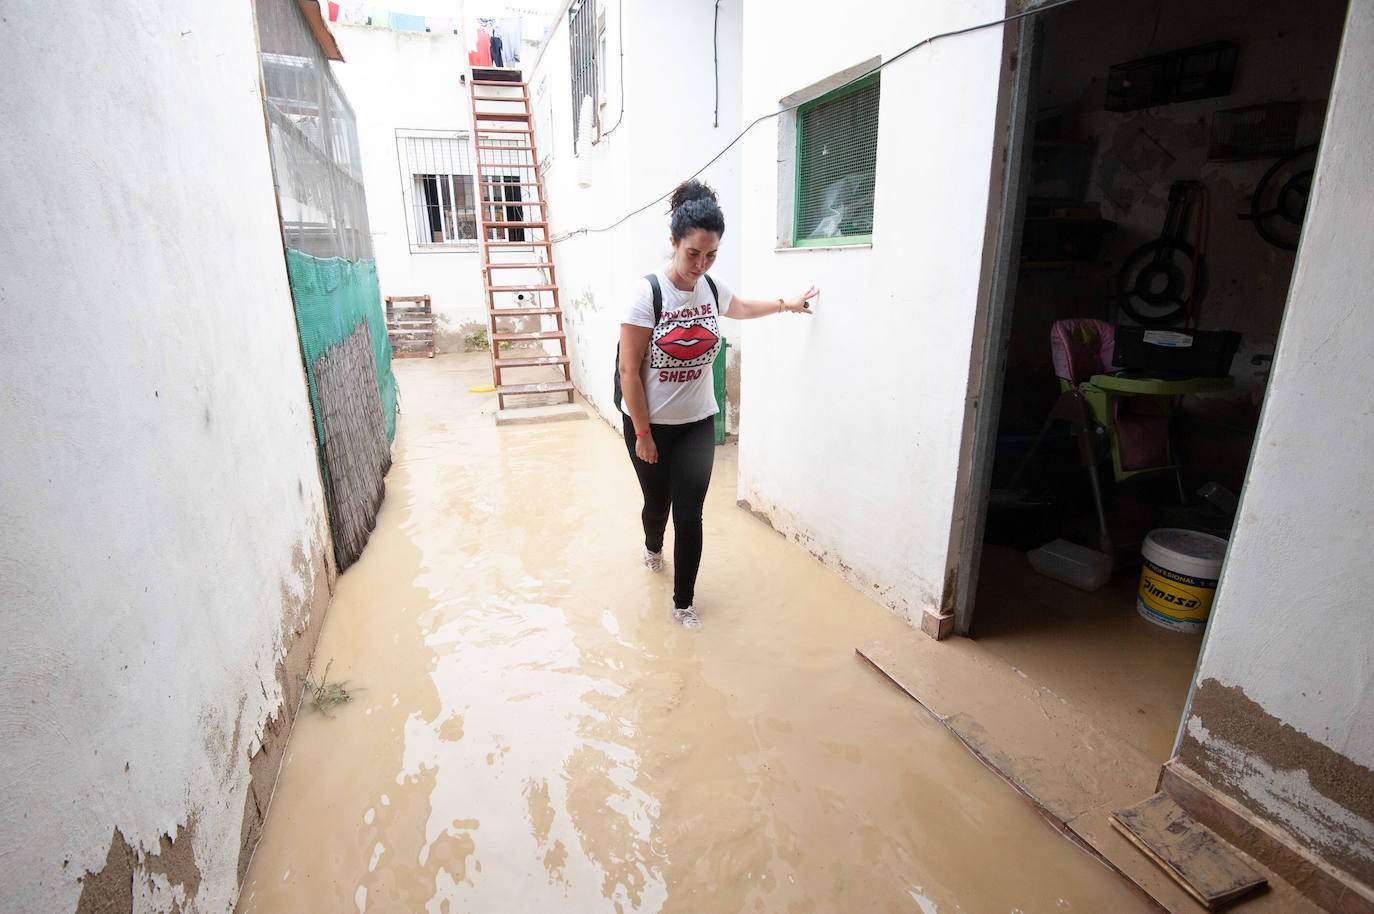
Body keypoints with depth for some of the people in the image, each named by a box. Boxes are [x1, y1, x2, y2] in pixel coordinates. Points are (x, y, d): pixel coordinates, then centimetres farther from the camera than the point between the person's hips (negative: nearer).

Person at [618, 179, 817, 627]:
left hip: (698, 424, 3)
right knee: (657, 503, 16)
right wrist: (643, 433, -15)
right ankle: (653, 547, 53)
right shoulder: (648, 293, -18)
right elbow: (629, 369, -16)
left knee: (689, 515, 2)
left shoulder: (712, 287, -2)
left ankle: (683, 603, 19)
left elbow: (739, 308, 25)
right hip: (649, 424, -3)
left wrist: (785, 303, 30)